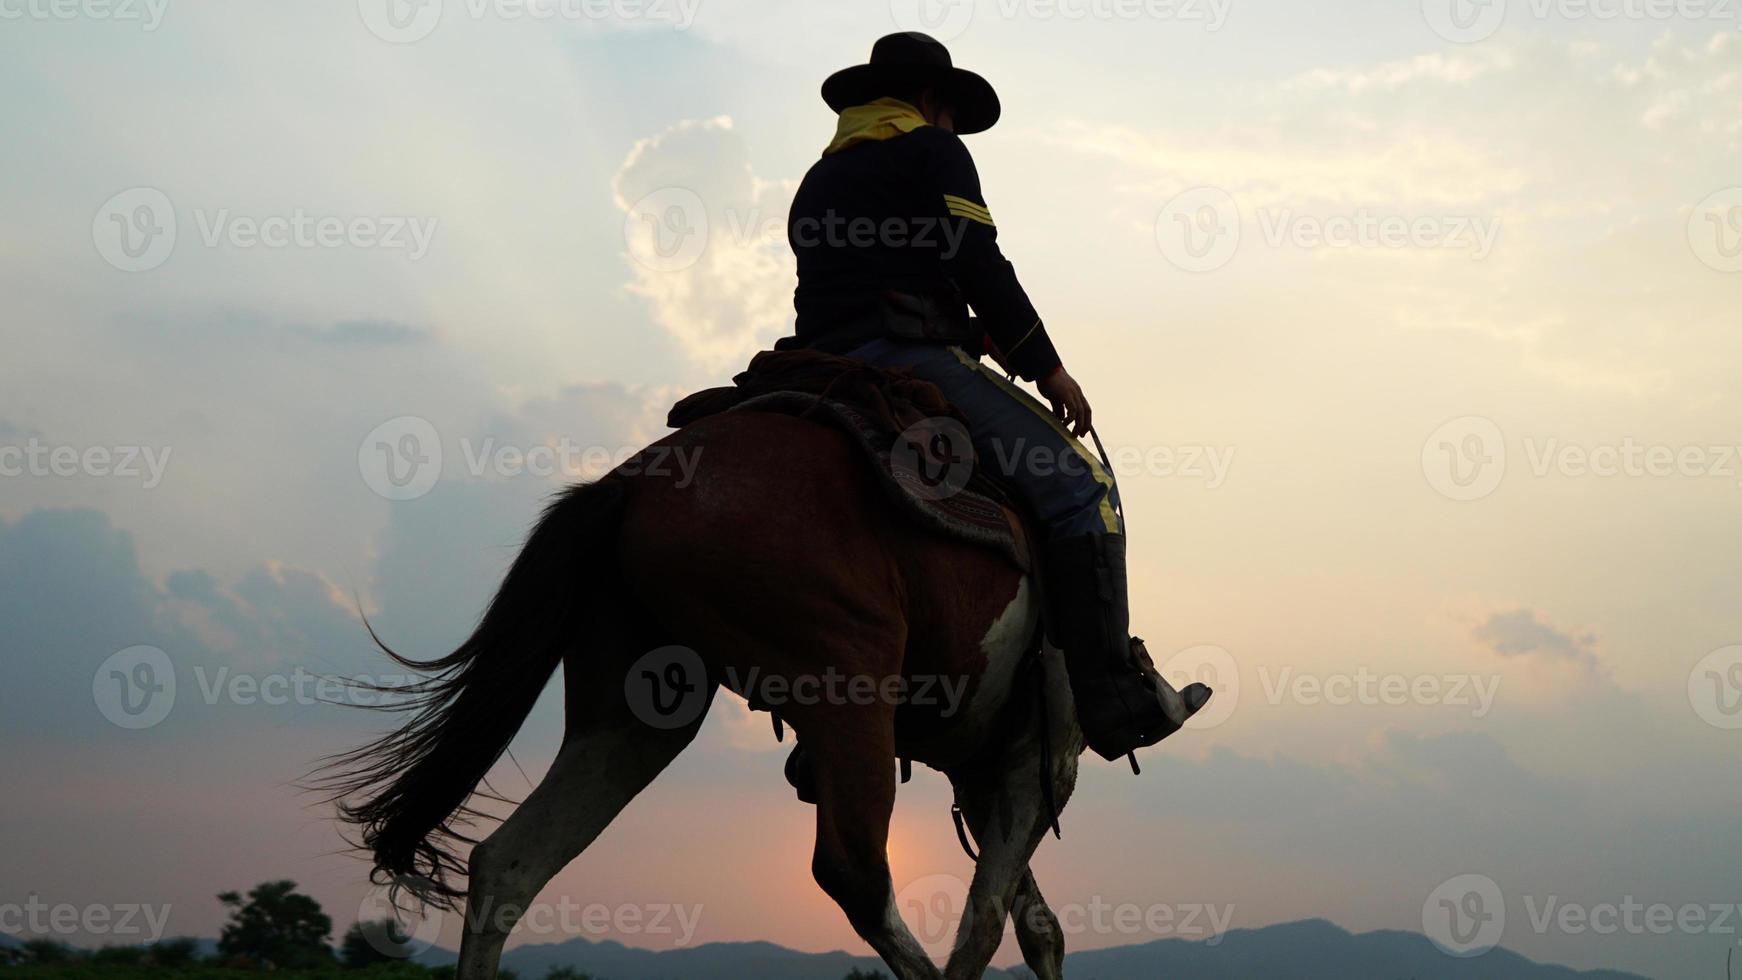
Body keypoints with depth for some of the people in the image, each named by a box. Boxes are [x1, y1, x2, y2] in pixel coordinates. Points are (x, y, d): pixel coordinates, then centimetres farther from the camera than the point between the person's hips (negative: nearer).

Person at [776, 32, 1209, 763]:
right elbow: (978, 264, -6)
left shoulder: (818, 179, 29)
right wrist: (1045, 366, -2)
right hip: (910, 357, -9)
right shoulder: (932, 149, 5)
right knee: (1079, 487, -11)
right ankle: (1115, 702, -22)